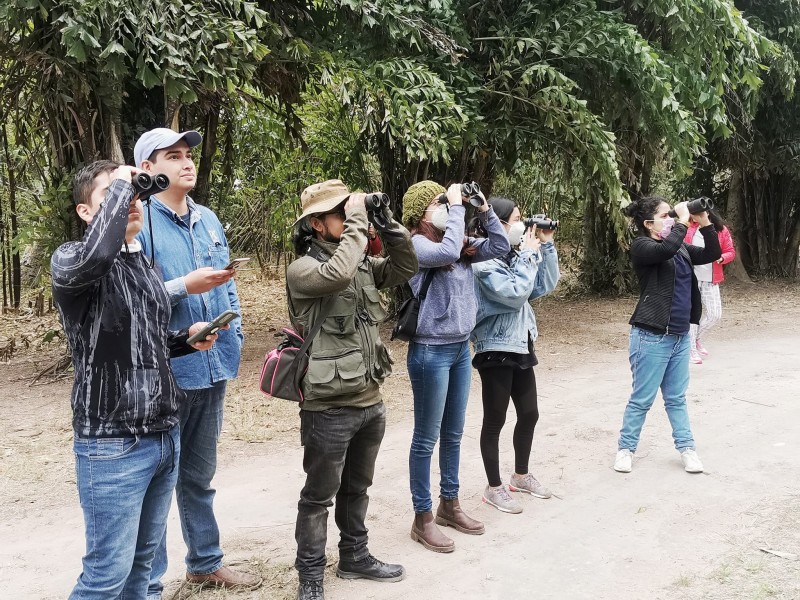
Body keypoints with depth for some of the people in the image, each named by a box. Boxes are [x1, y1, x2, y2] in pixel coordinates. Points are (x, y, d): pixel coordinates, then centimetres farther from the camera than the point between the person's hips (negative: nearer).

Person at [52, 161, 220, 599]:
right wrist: (119, 185, -22)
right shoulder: (70, 260, -10)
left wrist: (187, 338, 4)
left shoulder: (148, 266, 12)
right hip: (113, 444, -7)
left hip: (165, 436, 7)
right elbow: (94, 257, -37)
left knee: (143, 558, 17)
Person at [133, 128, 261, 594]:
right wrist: (184, 286, -23)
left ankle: (206, 562, 35)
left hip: (213, 368, 7)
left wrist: (235, 337, 11)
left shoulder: (208, 220, 12)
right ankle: (147, 584, 18)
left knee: (200, 475, 20)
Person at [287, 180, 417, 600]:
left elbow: (405, 269, 10)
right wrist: (357, 223, -22)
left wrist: (389, 225, -1)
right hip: (329, 407, -7)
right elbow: (338, 274, -32)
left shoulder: (363, 262, 9)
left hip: (370, 401, 7)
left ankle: (354, 557, 38)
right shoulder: (303, 269, -13)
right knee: (319, 495, 7)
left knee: (356, 488, 22)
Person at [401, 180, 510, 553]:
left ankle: (449, 505, 33)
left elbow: (500, 247, 11)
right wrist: (456, 206, -21)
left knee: (453, 435, 18)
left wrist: (483, 209, 2)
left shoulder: (460, 244, 9)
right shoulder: (416, 245, -13)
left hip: (461, 348, 8)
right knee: (427, 439, 3)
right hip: (430, 352, -8)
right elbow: (447, 253, -31)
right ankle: (423, 519, 14)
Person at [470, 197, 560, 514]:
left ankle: (521, 476, 35)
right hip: (496, 349, -9)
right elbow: (514, 294, -23)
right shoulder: (483, 261, -16)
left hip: (521, 346, 9)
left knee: (529, 414, 17)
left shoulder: (513, 255, 8)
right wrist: (528, 256, -14)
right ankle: (495, 488, 15)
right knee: (495, 420, 2)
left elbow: (546, 285, 9)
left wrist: (546, 245, 2)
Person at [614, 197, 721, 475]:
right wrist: (683, 221, -19)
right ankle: (626, 448, 16)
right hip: (652, 337, -7)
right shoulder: (641, 246, -10)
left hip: (680, 335, 7)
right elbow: (665, 250, -30)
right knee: (642, 399, 3)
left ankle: (686, 448, 22)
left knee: (676, 398, 15)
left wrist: (704, 224, 0)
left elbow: (713, 254, 12)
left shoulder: (680, 247, 12)